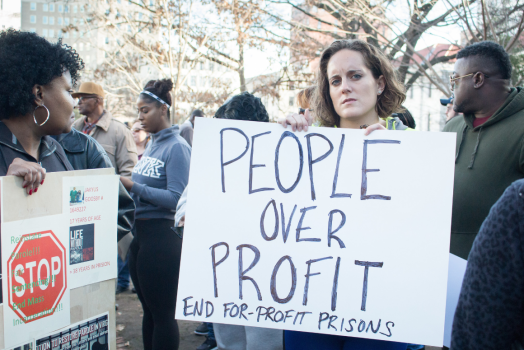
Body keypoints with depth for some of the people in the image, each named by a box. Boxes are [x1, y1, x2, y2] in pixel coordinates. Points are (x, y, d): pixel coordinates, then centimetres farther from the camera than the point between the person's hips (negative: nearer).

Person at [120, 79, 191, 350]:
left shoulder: (177, 147, -11)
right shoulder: (151, 145, 15)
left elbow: (175, 198, -20)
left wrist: (134, 186, -20)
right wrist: (123, 184, 2)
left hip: (161, 235, -9)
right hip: (140, 233, 9)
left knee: (162, 313, 1)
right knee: (148, 310, 18)